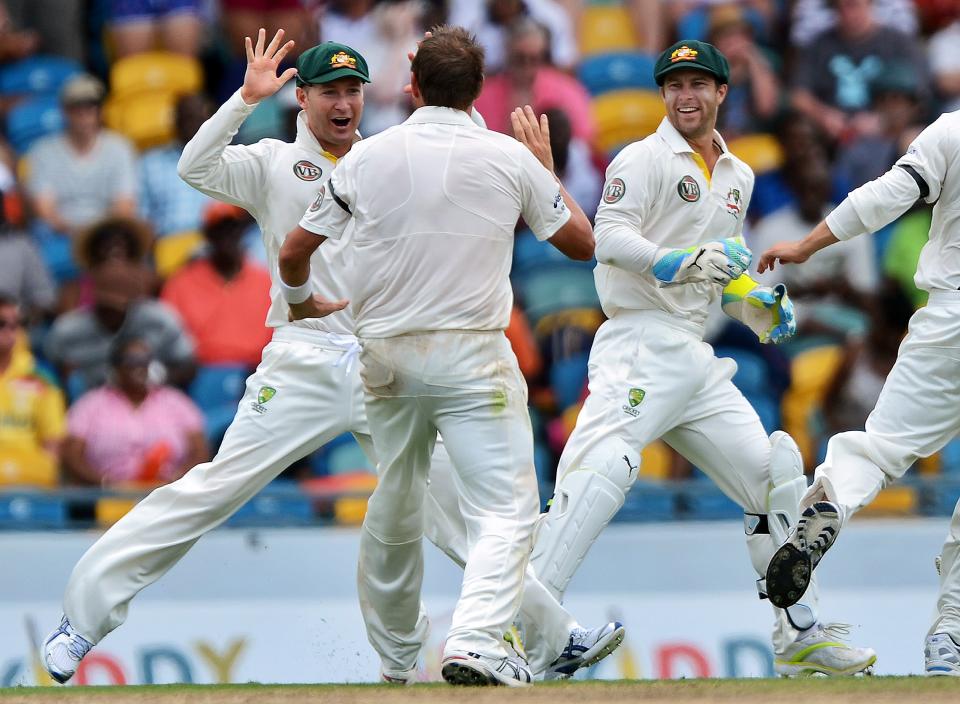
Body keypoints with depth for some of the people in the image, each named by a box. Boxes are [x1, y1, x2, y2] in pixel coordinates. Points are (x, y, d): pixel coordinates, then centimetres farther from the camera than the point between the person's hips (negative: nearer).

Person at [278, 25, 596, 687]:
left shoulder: (368, 156, 1)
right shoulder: (510, 159, -4)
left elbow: (294, 251, 7)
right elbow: (582, 242, 8)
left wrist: (302, 301, 29)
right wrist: (545, 166, 21)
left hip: (386, 356, 3)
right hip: (472, 358, -3)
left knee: (394, 508, 19)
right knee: (506, 507, -6)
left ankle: (395, 656, 30)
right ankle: (475, 643, -27)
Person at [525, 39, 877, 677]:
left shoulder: (738, 176, 21)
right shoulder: (645, 159, -3)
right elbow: (610, 238, -16)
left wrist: (759, 307, 11)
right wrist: (678, 263, -32)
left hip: (696, 360, 8)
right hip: (639, 345, -8)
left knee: (772, 475, 10)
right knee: (605, 466, -28)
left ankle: (800, 636, 21)